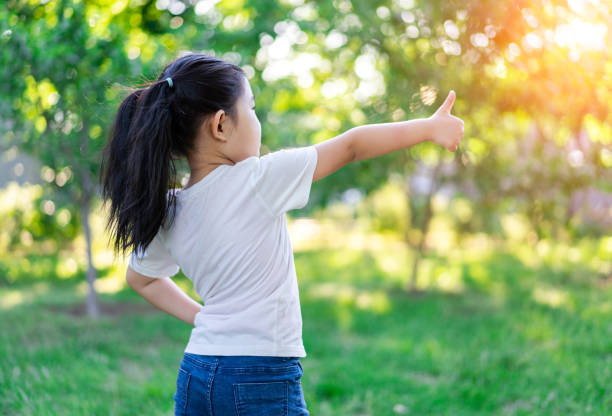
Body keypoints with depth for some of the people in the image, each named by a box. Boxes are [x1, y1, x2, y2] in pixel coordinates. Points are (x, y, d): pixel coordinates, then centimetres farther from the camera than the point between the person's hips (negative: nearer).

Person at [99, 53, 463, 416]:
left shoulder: (167, 213, 3)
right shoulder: (258, 181, -14)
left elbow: (140, 279, 22)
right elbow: (350, 147, -5)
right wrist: (429, 127, 5)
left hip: (194, 377, 7)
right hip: (262, 382, -6)